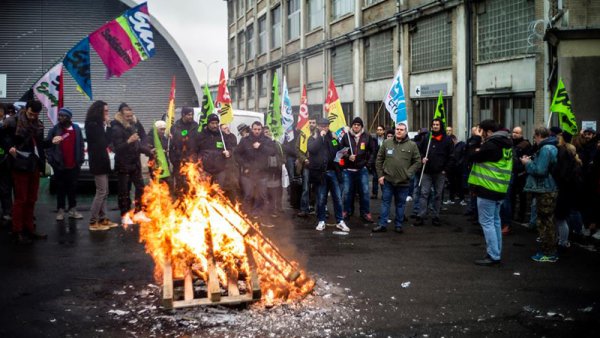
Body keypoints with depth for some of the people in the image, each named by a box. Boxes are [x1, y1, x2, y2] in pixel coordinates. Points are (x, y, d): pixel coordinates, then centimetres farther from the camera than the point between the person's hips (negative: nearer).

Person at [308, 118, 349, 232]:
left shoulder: (332, 137, 11)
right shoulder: (313, 138, 1)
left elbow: (338, 150, 23)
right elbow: (311, 149, -19)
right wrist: (320, 137, -17)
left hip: (332, 171, 3)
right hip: (320, 172, -3)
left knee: (338, 197, 3)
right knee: (321, 199, 4)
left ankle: (340, 221, 10)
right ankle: (321, 221, 15)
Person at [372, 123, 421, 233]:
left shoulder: (412, 145, 0)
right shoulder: (386, 143, 4)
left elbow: (417, 161, 1)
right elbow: (379, 160, 7)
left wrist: (408, 173, -8)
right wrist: (380, 175, 1)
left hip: (403, 182, -1)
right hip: (387, 180, 1)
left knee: (400, 204, 9)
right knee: (385, 202, 6)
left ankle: (398, 225, 19)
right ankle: (382, 225, 11)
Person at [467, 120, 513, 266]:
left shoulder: (491, 145, -18)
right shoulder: (505, 145, 12)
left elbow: (472, 156, -11)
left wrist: (477, 150, 7)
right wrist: (480, 152, 5)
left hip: (487, 189, -9)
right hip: (499, 189, 9)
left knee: (487, 222, -5)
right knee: (495, 221, 16)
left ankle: (493, 256, -6)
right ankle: (497, 253, 22)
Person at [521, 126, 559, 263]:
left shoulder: (545, 149, -19)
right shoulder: (551, 147, 15)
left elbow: (540, 170, -25)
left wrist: (528, 163, -10)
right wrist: (531, 161, 8)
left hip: (545, 191, -10)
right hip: (548, 189, 10)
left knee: (544, 222, -3)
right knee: (547, 222, 16)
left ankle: (549, 253, 2)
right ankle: (550, 251, 23)